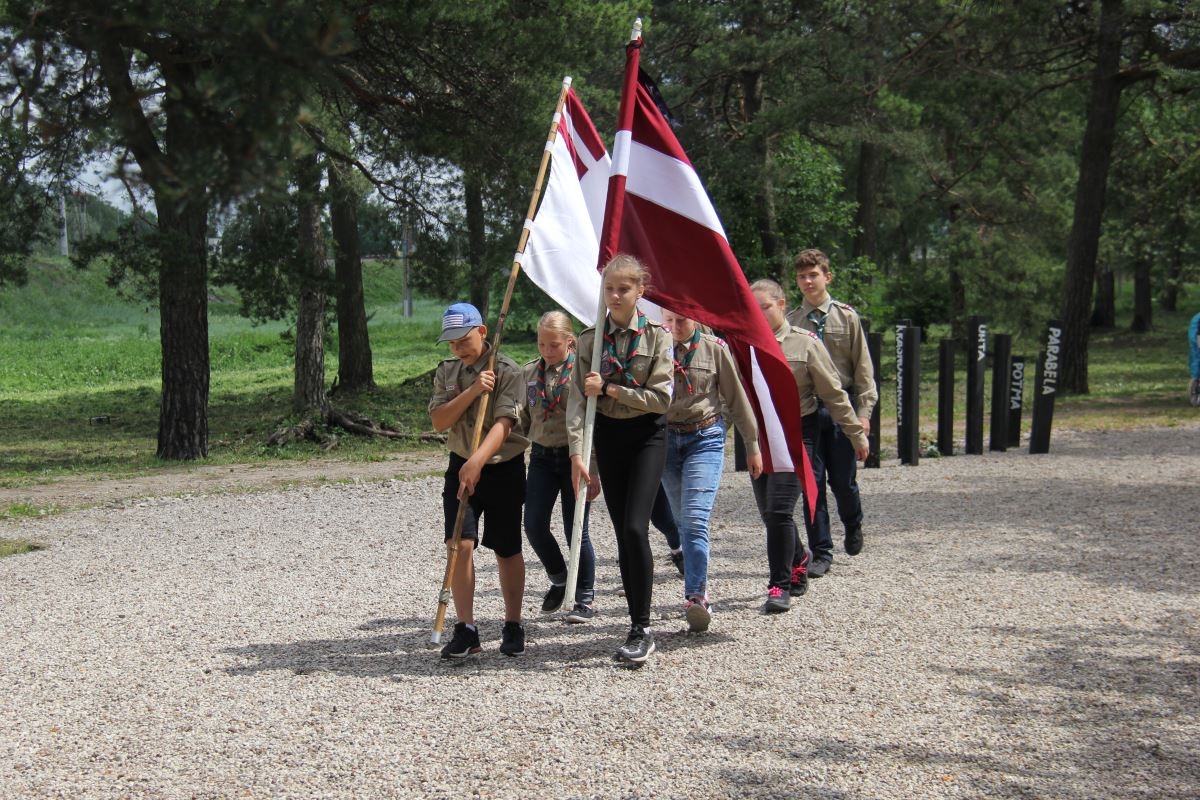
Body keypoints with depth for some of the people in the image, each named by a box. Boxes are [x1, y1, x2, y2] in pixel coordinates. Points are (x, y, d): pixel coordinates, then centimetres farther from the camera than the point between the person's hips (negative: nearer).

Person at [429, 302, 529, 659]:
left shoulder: (507, 372, -11)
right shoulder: (447, 372, 5)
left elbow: (502, 424, -24)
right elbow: (439, 421, -6)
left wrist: (477, 461, -38)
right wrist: (472, 391, -18)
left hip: (503, 468, -3)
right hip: (461, 466, 3)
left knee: (507, 550, 7)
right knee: (461, 544, -11)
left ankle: (513, 626, 21)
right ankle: (465, 630, -5)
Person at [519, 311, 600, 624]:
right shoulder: (529, 373, 8)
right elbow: (523, 419, 16)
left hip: (574, 457, -4)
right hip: (541, 456, 4)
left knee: (576, 529, -1)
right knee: (534, 524, -5)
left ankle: (585, 598, 14)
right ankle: (559, 580, 21)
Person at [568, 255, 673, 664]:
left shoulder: (656, 335, -6)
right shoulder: (590, 339, 0)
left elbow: (661, 397, -12)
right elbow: (577, 399, -6)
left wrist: (610, 389, -19)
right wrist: (577, 451, -18)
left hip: (647, 434, -3)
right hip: (607, 435, 3)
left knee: (635, 526, -16)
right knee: (622, 531, 6)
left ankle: (642, 629, -9)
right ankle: (639, 624, 14)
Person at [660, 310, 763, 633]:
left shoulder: (714, 348, -4)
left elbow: (737, 399, 3)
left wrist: (752, 445, 6)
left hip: (705, 439, -3)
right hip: (666, 439, 3)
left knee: (695, 519, -18)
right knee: (684, 522, 11)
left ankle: (695, 598, -22)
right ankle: (699, 591, 23)